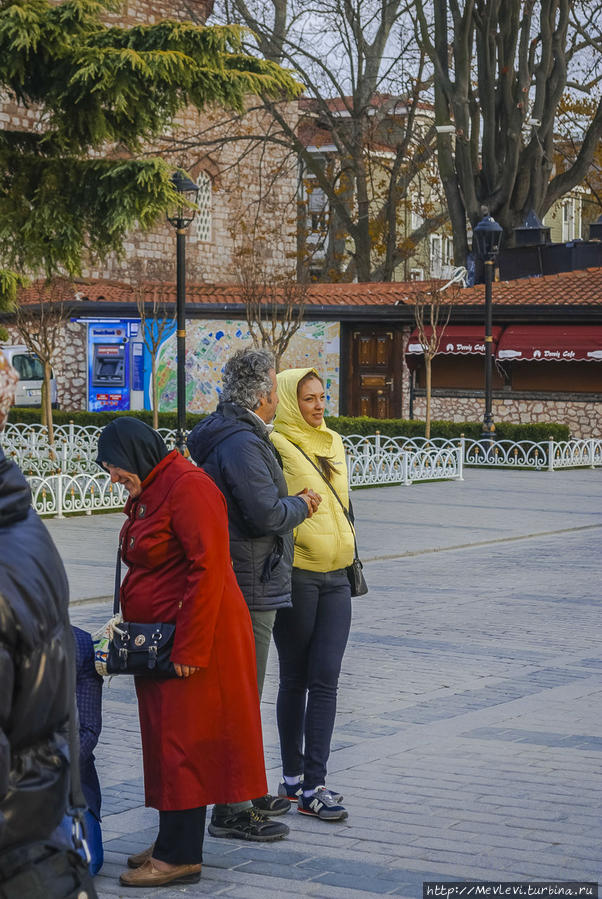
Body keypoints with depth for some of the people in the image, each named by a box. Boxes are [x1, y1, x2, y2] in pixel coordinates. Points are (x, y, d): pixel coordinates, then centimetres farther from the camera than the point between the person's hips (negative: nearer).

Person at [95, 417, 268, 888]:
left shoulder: (187, 487, -17)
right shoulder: (148, 492, 15)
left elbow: (207, 571, -23)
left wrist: (190, 649, -23)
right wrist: (128, 619, 16)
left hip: (195, 636, -10)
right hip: (160, 641, 10)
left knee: (183, 741, -5)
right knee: (166, 738, 13)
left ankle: (180, 857, 1)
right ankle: (175, 843, 22)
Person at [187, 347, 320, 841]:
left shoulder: (236, 435, 14)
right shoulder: (241, 443, -19)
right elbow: (267, 514, -25)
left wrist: (292, 501, 12)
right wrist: (300, 505, -7)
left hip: (244, 583, 11)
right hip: (250, 584, -11)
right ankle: (231, 810, -1)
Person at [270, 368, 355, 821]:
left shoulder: (333, 442, 15)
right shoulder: (276, 444, -7)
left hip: (336, 575, 6)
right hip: (296, 574, -6)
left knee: (325, 680, 0)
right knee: (295, 678, 4)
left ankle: (314, 783, 1)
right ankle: (294, 777, 15)